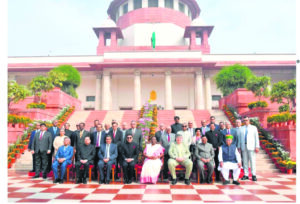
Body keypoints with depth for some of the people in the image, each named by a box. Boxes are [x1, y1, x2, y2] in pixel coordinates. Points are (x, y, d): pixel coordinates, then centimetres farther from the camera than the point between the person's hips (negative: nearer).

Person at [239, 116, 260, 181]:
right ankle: (246, 175, 8)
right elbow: (240, 138, 12)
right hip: (244, 147, 2)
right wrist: (239, 147, 5)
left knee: (252, 161, -5)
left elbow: (256, 137, 4)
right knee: (245, 161, 2)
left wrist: (257, 147, -5)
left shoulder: (253, 128, 10)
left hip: (251, 147, -2)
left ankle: (254, 175, 0)